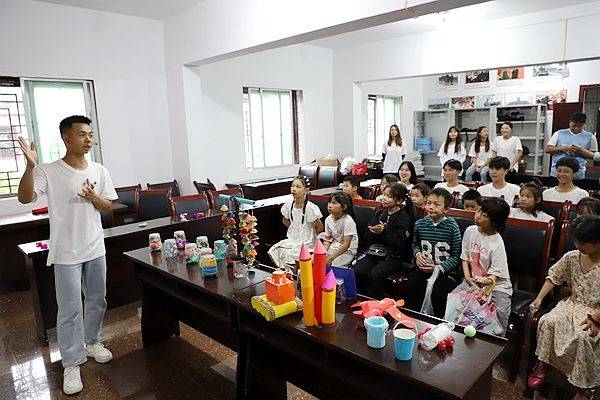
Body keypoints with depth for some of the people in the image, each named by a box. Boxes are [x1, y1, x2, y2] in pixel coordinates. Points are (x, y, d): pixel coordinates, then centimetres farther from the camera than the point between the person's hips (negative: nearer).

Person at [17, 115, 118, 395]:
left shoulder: (99, 170, 1)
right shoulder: (49, 172, -10)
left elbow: (109, 207, 5)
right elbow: (25, 198, -22)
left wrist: (93, 197, -15)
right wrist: (30, 165, -35)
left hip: (95, 249, 4)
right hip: (66, 253, -4)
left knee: (97, 301, 16)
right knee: (70, 309, 3)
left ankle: (92, 342, 38)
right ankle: (72, 363, 17)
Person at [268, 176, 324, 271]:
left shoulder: (310, 208, -19)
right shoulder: (288, 205, -2)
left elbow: (320, 227, -11)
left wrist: (309, 235, 1)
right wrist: (294, 231, 7)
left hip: (306, 243, -6)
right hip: (292, 240, 6)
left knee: (287, 255, -23)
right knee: (273, 251, -11)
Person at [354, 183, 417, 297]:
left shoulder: (404, 218, -4)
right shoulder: (379, 214, 13)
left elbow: (399, 243, -14)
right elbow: (367, 238, 8)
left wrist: (383, 232, -23)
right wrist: (373, 232, -13)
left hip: (393, 256, -5)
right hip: (374, 252, 5)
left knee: (375, 275, -30)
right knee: (356, 271, -20)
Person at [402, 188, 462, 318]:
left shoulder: (452, 227, -9)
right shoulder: (420, 224, 2)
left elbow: (456, 256, -6)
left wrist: (438, 267, -16)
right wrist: (417, 255, -2)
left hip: (445, 270, -3)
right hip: (424, 267, 4)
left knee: (438, 293, -26)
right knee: (408, 286, -19)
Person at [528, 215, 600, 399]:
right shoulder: (572, 257, -2)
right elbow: (553, 277, 7)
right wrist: (539, 298, -1)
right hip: (572, 304, 5)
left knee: (583, 336, -31)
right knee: (546, 321, -21)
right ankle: (542, 365, -3)